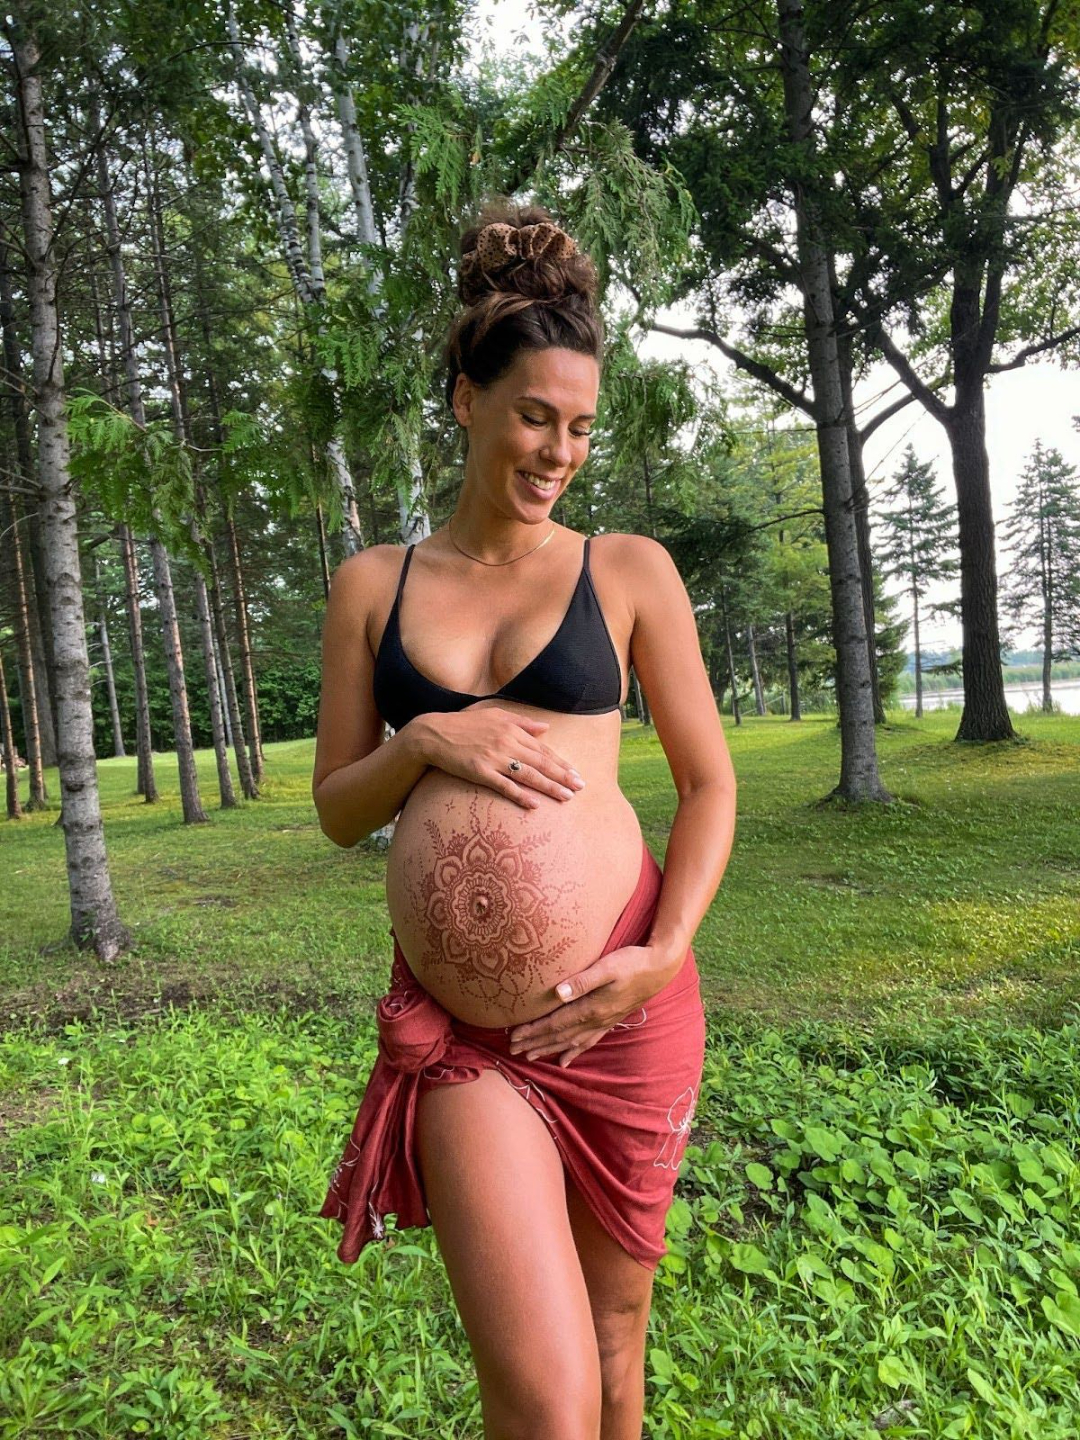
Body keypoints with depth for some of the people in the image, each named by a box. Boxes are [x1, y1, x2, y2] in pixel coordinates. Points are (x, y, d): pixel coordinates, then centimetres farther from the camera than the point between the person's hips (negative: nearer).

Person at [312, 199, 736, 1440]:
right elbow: (336, 808, 8)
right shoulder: (371, 584, 6)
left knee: (613, 1329, 19)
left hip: (620, 996, 1)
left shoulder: (629, 571, 3)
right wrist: (425, 741, -12)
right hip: (461, 1018, 0)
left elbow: (709, 782, 4)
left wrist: (667, 953, -11)